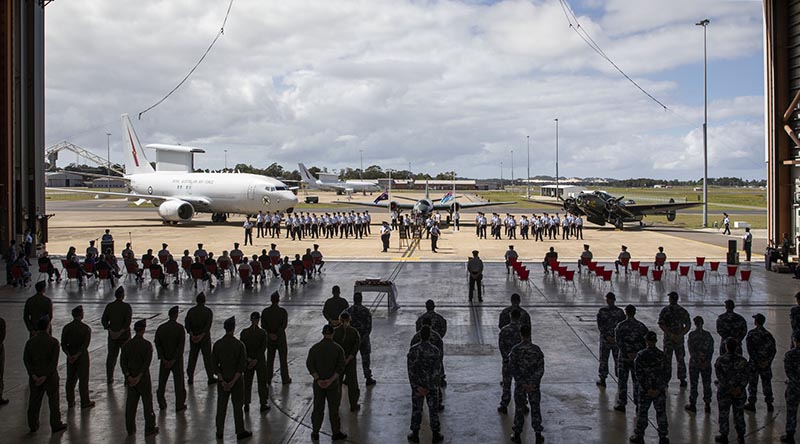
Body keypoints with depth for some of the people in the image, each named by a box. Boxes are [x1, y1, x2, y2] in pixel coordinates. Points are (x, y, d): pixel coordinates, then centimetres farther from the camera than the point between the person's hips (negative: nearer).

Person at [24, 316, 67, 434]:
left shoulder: (30, 342, -5)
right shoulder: (54, 342, -14)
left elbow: (26, 360, -10)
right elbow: (54, 361, -20)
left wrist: (34, 376, -14)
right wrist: (45, 376, -18)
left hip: (35, 376, 3)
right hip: (50, 376, -3)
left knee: (34, 400, 16)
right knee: (53, 400, 10)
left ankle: (33, 425, 26)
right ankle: (56, 425, 18)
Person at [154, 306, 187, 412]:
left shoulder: (161, 328, -3)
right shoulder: (179, 328, -13)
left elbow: (157, 344, -4)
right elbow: (181, 346, -17)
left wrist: (163, 359, -4)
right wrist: (174, 360, -12)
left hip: (164, 360, 3)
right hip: (177, 360, -3)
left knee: (162, 382, 16)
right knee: (179, 383, 6)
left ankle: (162, 404, 24)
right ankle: (179, 405, 10)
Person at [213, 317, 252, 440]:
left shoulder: (217, 344, -6)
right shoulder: (239, 345, -13)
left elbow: (215, 365, -6)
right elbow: (242, 366, -15)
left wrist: (222, 381, -6)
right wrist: (233, 382, -12)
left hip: (223, 379, 2)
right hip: (236, 378, -2)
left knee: (221, 406, 12)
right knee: (237, 406, 8)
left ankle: (219, 432, 20)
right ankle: (240, 432, 16)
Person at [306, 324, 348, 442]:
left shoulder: (314, 348, -5)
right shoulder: (338, 348, -9)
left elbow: (309, 365, -9)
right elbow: (341, 367, -14)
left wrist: (318, 379, -12)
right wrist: (331, 380, -16)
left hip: (318, 383, 2)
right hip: (333, 384, -2)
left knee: (318, 408, 13)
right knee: (333, 409, 10)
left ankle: (315, 433, 21)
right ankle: (336, 433, 20)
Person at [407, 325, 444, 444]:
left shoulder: (413, 350, -14)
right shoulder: (436, 351, -16)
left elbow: (411, 370, -14)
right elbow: (437, 370, -15)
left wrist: (416, 387, -10)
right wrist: (430, 387, -10)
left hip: (417, 385, 1)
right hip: (432, 385, -1)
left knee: (416, 409, 13)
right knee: (433, 410, 12)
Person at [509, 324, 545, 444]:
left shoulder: (515, 349, -11)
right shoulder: (536, 349, -8)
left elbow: (512, 368, -12)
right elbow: (541, 368, -10)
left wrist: (522, 383, -10)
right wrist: (533, 384, -10)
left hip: (520, 383, -1)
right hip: (534, 384, 1)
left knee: (519, 408, 9)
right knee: (535, 408, 11)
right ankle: (538, 434, 16)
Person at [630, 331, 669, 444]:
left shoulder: (640, 355, -12)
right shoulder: (662, 355, -5)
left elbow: (639, 374, -15)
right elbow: (667, 374, -6)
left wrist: (647, 389, -10)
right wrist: (659, 389, -6)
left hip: (645, 390, -1)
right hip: (660, 389, 1)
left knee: (642, 413, 11)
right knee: (661, 413, 11)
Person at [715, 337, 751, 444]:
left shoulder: (720, 360, -12)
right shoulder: (742, 360, -4)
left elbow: (720, 377, -16)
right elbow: (746, 376, -10)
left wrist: (729, 388, -13)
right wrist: (740, 387, -14)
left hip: (724, 392, -2)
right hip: (740, 393, 2)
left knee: (723, 414, 11)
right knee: (739, 414, 16)